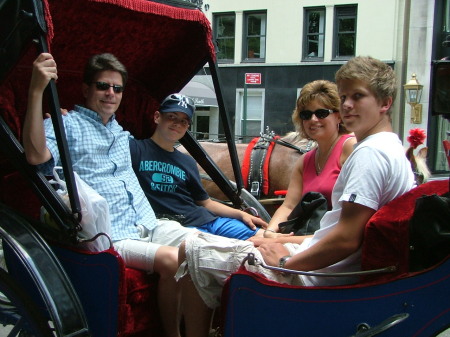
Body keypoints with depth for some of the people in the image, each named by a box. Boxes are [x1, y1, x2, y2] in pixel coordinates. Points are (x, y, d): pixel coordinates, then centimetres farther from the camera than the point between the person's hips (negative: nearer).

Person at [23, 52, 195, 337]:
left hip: (148, 224, 7)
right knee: (172, 260, -29)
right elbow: (36, 155, -23)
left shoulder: (120, 132, 24)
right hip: (110, 236, -7)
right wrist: (36, 91, -30)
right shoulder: (66, 124, 0)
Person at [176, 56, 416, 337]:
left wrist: (287, 262, -14)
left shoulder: (370, 152, -20)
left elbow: (347, 239, -26)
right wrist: (298, 240, 13)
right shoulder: (394, 150, 12)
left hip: (313, 275, -11)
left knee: (192, 251, -4)